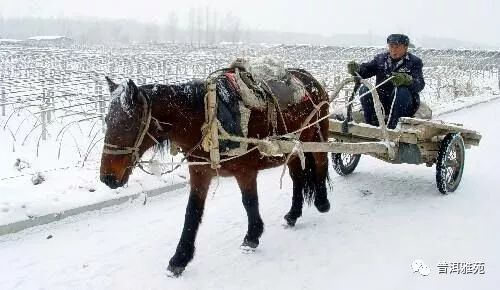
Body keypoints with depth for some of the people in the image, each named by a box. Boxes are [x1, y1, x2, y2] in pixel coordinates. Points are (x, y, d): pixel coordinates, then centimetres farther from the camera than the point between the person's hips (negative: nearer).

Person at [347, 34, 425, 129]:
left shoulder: (415, 62, -1)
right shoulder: (381, 58, 12)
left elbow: (420, 84, -16)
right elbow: (365, 69, 0)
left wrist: (405, 80, -38)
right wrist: (356, 69, -24)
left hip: (405, 106, -3)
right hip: (382, 102, 3)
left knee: (401, 90, -33)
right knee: (364, 89, -18)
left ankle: (391, 127, -33)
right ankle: (372, 125, -20)